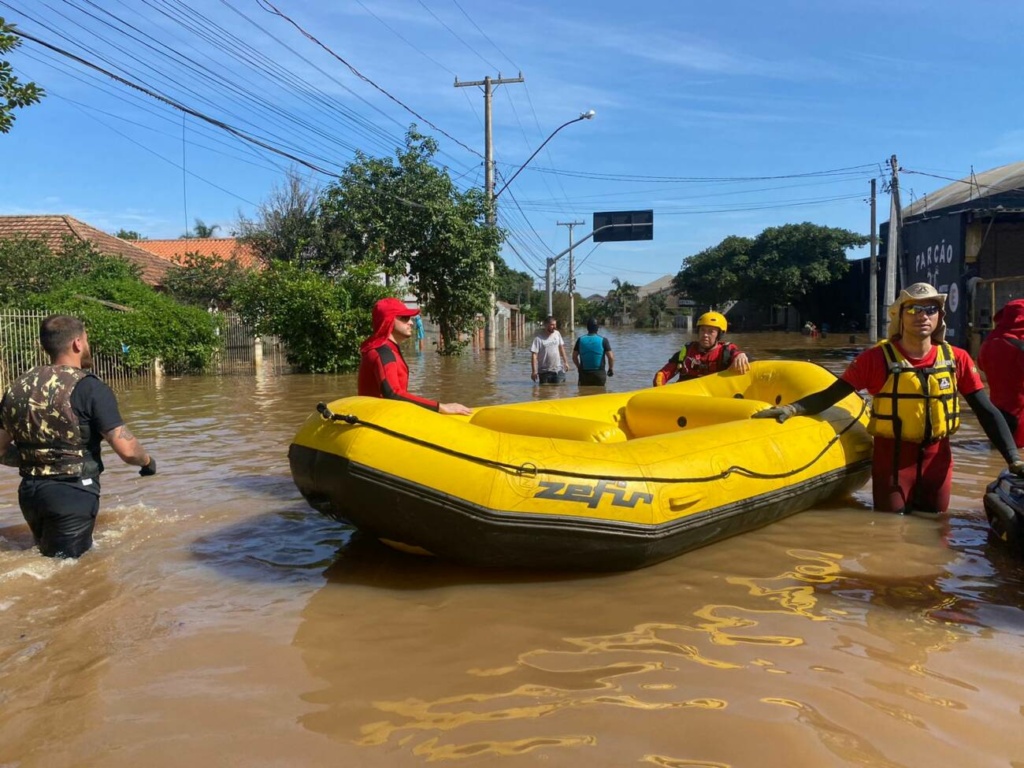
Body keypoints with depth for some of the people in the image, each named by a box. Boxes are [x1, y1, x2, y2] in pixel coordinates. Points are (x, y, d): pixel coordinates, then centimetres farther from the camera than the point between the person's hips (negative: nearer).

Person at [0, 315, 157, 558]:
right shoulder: (89, 387, -14)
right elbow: (126, 449, -18)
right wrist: (148, 461, 3)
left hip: (29, 492, 6)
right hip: (73, 494, -6)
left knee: (49, 562, 25)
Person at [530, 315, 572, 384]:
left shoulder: (557, 333, 3)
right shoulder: (539, 337, -13)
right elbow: (534, 355, -15)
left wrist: (565, 362, 17)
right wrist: (534, 371, -19)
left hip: (558, 369, 4)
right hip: (545, 371, -4)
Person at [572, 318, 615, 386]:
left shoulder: (580, 340, 2)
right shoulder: (603, 340, -5)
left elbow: (574, 357, 7)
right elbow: (611, 357, -8)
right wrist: (611, 368, 9)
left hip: (584, 373, 2)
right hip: (599, 373, -2)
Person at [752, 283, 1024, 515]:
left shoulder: (956, 359, -1)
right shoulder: (877, 358, -10)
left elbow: (987, 412, 2)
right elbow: (830, 395, -13)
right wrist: (792, 408, -29)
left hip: (938, 461, 3)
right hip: (892, 460, -3)